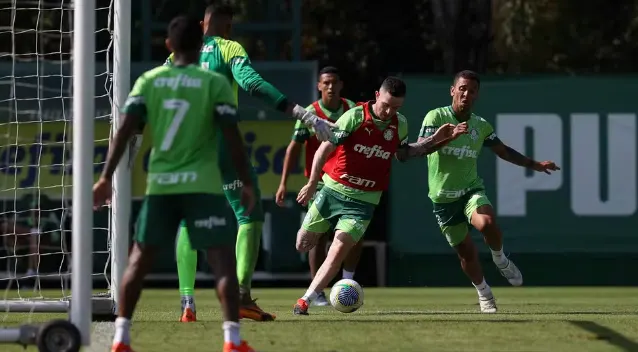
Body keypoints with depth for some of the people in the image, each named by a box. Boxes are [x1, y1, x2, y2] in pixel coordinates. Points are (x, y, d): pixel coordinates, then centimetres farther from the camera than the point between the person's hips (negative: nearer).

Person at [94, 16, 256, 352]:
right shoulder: (215, 83, -2)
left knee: (139, 259, 12)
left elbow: (124, 131, -1)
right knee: (223, 259, -2)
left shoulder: (148, 81, 6)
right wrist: (246, 183, 0)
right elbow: (232, 137, -6)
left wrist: (106, 177, 1)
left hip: (160, 184, 3)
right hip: (201, 185, -3)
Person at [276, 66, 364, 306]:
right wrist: (283, 183, -12)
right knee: (319, 236, -2)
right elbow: (294, 147, -7)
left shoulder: (352, 110, 2)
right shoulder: (310, 114, -9)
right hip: (320, 183, -3)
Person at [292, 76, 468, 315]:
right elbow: (324, 149, -14)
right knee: (303, 246, 8)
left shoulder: (400, 125, 2)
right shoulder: (355, 116, -13)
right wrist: (312, 183, -21)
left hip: (363, 200, 1)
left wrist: (435, 140, 12)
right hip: (333, 189, -1)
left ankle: (305, 301, -10)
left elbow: (403, 153, 22)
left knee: (339, 250, -16)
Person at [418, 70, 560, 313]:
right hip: (443, 197, -1)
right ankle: (484, 294, 30)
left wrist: (532, 164, 14)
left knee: (487, 222, -32)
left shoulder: (481, 125, 3)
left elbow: (503, 151, 18)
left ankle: (500, 260, -2)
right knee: (466, 252, 5)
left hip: (471, 190, 1)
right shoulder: (436, 117, -9)